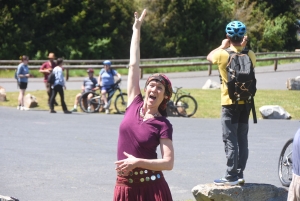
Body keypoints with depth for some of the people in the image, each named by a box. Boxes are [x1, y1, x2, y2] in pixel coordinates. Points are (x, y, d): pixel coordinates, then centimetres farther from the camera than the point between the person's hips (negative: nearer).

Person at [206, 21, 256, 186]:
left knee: (230, 140, -3)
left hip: (230, 103, -5)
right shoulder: (250, 55, -2)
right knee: (242, 139, 10)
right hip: (246, 102, 5)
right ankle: (240, 174, 13)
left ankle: (231, 176, -4)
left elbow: (210, 57, 8)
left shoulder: (223, 54, -13)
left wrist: (222, 46, 18)